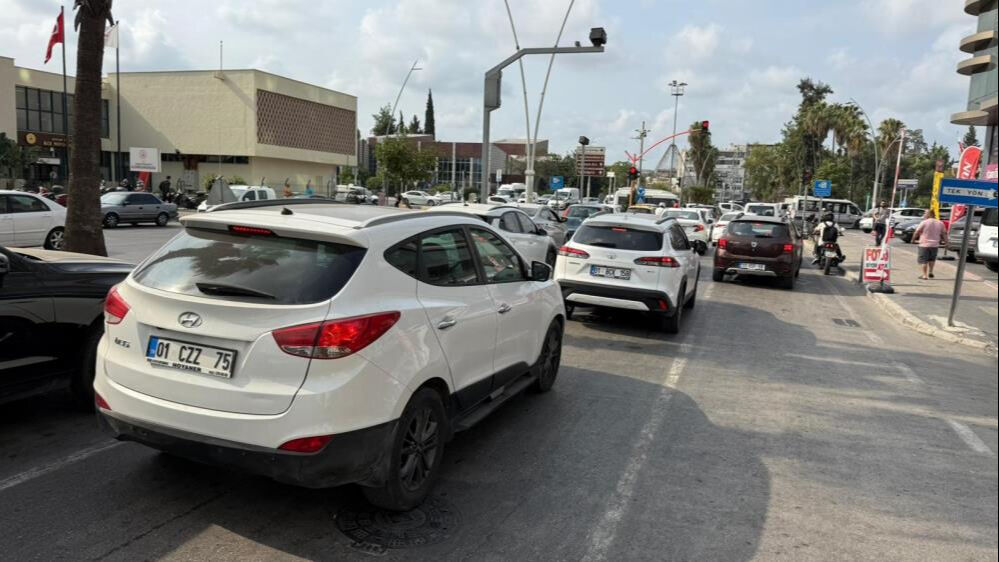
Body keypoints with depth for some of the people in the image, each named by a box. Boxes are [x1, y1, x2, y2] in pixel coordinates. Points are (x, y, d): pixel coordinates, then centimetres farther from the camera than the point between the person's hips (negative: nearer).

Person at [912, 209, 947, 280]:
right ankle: (930, 272, 22)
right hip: (935, 245, 4)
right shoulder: (940, 223, 4)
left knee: (923, 260, 3)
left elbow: (916, 232, -4)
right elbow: (944, 233, 12)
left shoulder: (924, 222, -9)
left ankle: (924, 275, 1)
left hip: (924, 245, -4)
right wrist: (945, 241, 24)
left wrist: (913, 239, 12)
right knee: (932, 259, 24)